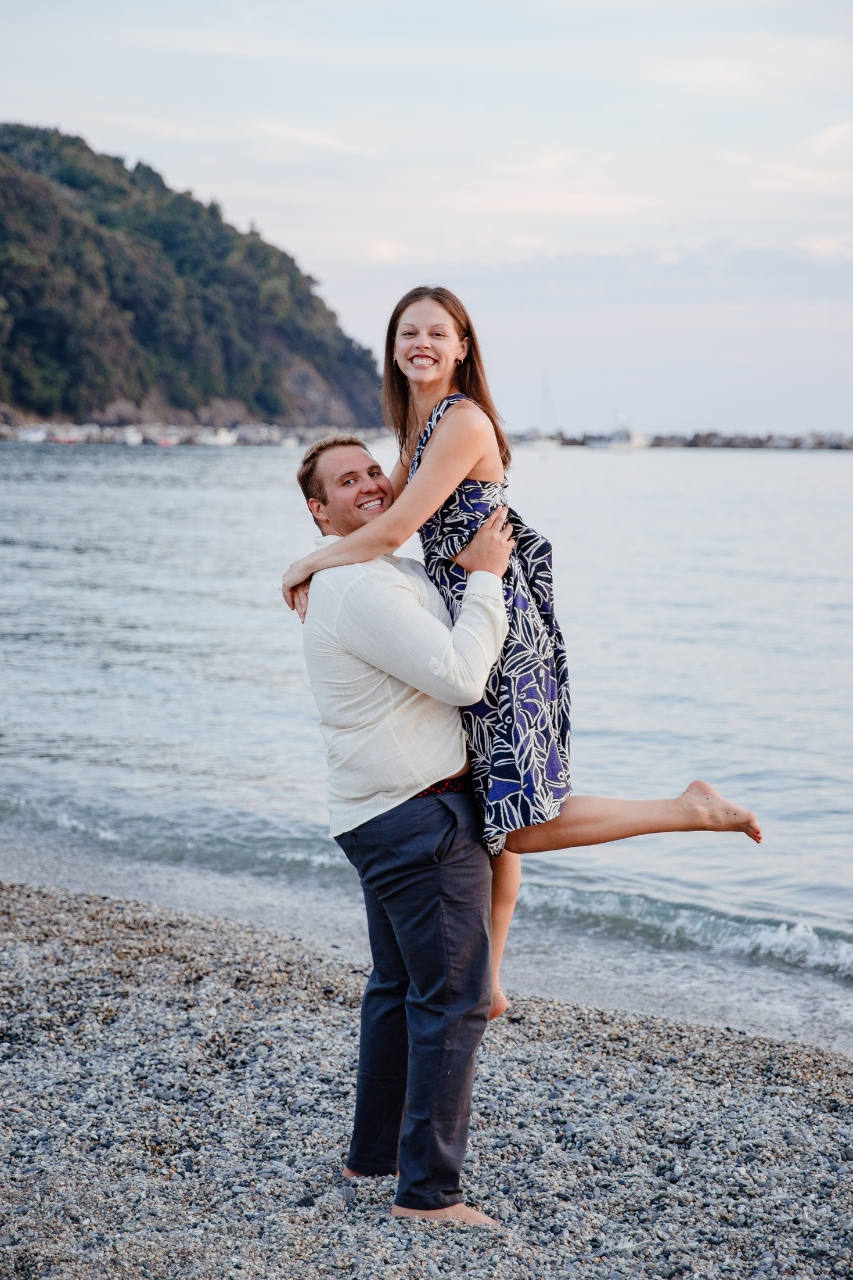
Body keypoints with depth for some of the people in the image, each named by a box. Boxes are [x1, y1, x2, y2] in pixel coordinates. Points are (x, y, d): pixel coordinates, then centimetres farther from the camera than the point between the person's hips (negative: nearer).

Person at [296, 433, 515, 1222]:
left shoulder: (380, 573, 15)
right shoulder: (361, 588, -19)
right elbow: (460, 677, -24)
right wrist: (483, 578, -15)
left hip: (384, 819, 11)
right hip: (424, 817, -11)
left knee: (399, 987, 20)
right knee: (454, 1000, -5)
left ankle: (374, 1151, 32)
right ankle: (429, 1188, 2)